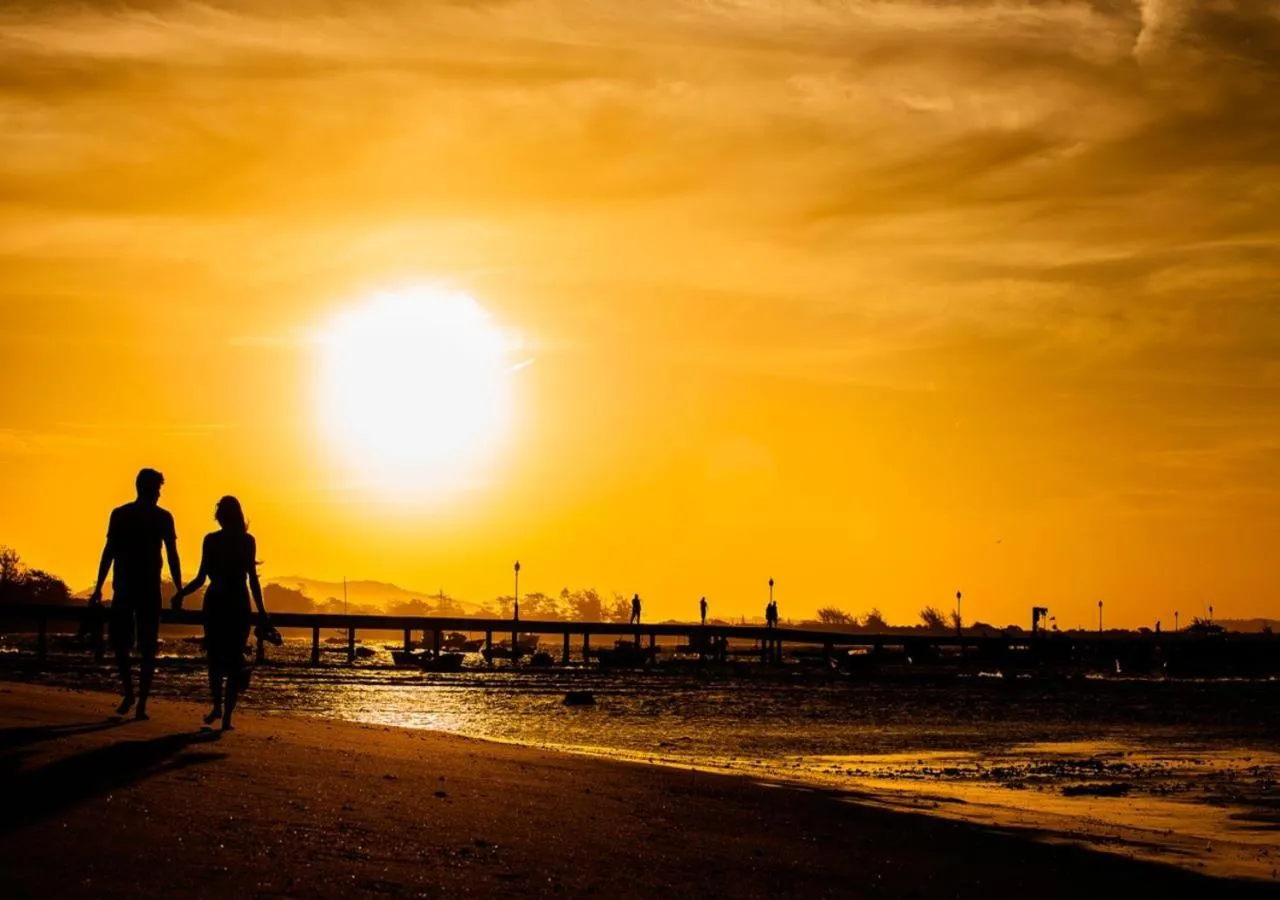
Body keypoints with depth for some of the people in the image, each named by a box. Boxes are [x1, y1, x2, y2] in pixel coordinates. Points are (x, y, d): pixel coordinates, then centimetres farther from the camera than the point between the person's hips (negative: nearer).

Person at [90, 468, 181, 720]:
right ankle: (141, 704, 2)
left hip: (124, 588, 0)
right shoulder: (163, 518, 1)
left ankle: (129, 692, 2)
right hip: (150, 590, 0)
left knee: (120, 642, 10)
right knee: (147, 649, 1)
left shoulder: (120, 514, 3)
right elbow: (172, 557, -2)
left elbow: (109, 552, 0)